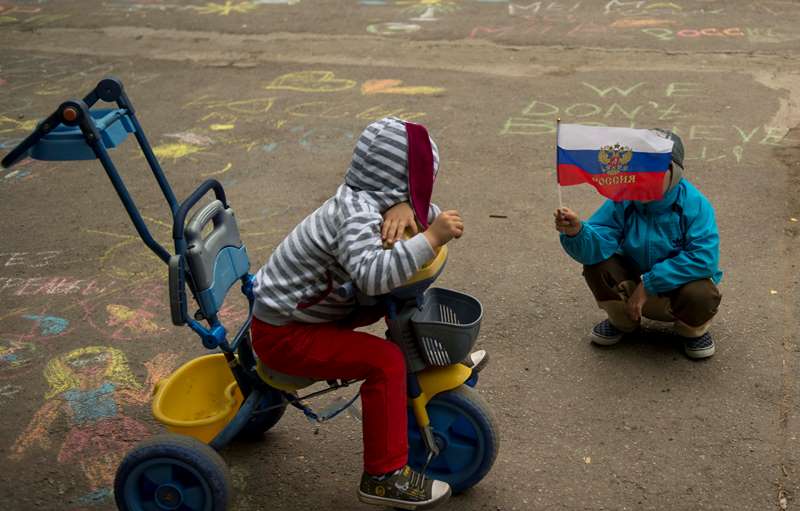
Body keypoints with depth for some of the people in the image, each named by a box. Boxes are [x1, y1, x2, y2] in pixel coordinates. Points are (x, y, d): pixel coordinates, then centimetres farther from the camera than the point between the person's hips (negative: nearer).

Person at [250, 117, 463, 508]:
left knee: (403, 297, 12)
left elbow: (430, 213, 7)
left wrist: (404, 207, -16)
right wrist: (431, 238, -42)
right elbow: (373, 275, -44)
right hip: (283, 334, -10)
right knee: (387, 361, -24)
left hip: (295, 306, 10)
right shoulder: (359, 215, -27)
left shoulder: (363, 198, 2)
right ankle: (384, 476, -17)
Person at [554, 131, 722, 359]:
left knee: (701, 294, -35)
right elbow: (596, 246, -23)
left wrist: (648, 284, -30)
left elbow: (704, 259, -30)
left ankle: (694, 330, 5)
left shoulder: (695, 204, -22)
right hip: (633, 288, 3)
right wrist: (576, 232, -48)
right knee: (596, 265, -22)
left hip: (678, 286, -2)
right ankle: (623, 322, 9)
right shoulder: (622, 201, -15)